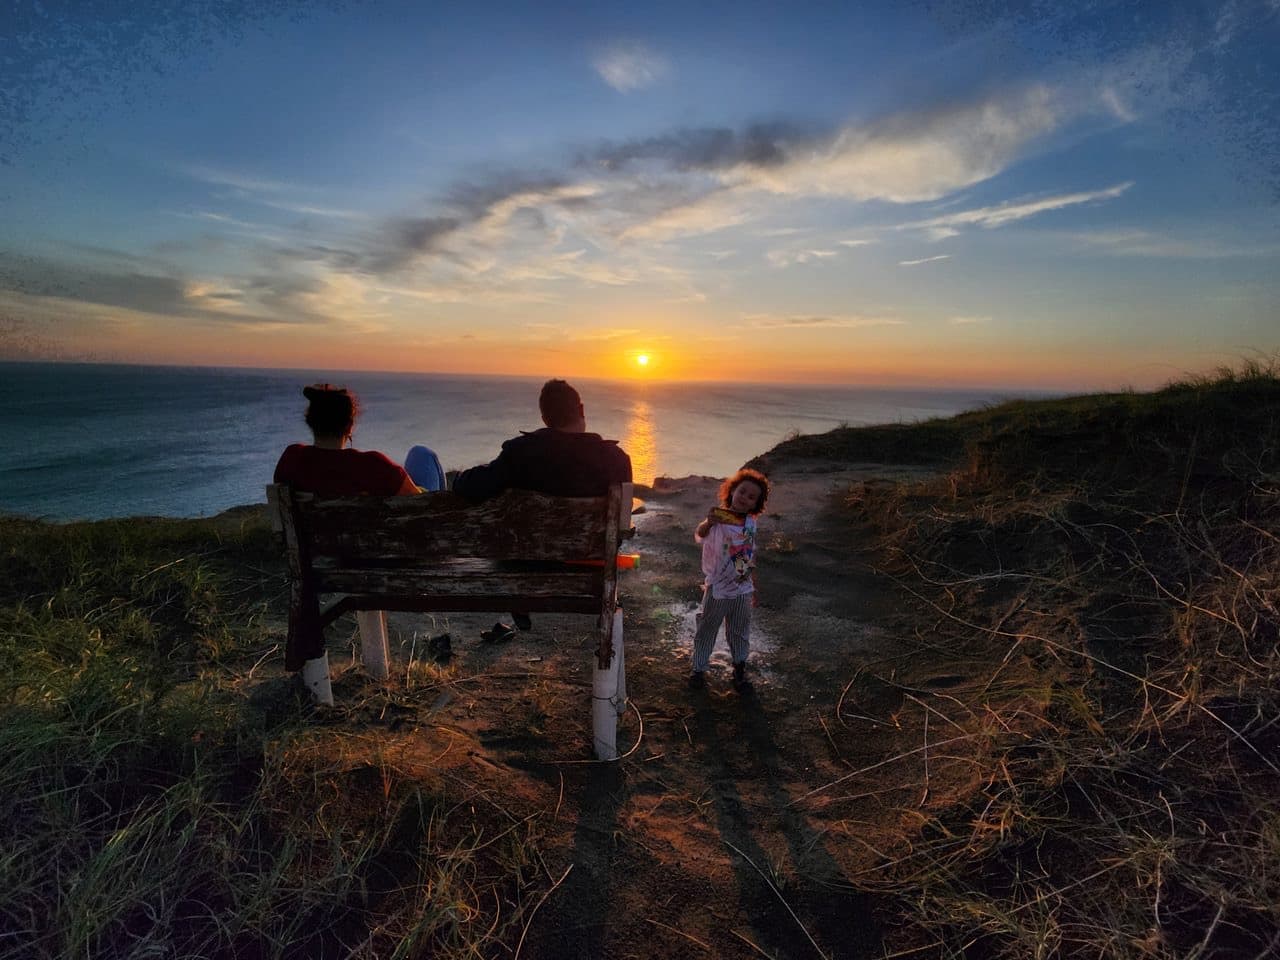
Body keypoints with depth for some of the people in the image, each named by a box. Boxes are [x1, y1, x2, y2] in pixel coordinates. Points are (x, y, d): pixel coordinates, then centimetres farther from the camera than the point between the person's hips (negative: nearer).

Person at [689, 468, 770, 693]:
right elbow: (699, 535, -43)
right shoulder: (719, 519, -21)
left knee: (740, 632, 20)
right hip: (717, 590, -5)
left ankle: (740, 670, 38)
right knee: (707, 631, 12)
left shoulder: (751, 523, -1)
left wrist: (753, 586, 15)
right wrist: (707, 523, -66)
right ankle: (699, 670, 29)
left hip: (742, 590, 5)